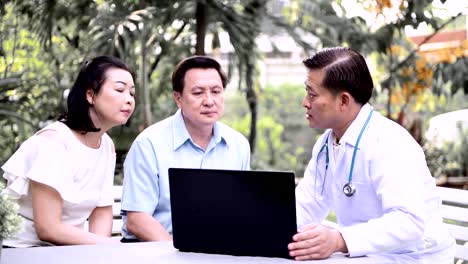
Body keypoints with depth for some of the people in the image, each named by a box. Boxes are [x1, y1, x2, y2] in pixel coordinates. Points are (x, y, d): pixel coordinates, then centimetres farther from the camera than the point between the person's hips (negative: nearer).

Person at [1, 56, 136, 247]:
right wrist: (115, 246, -18)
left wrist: (102, 249, -14)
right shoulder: (54, 139, -17)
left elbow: (102, 211, 6)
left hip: (68, 250, 7)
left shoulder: (107, 146, 4)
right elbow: (48, 229, -21)